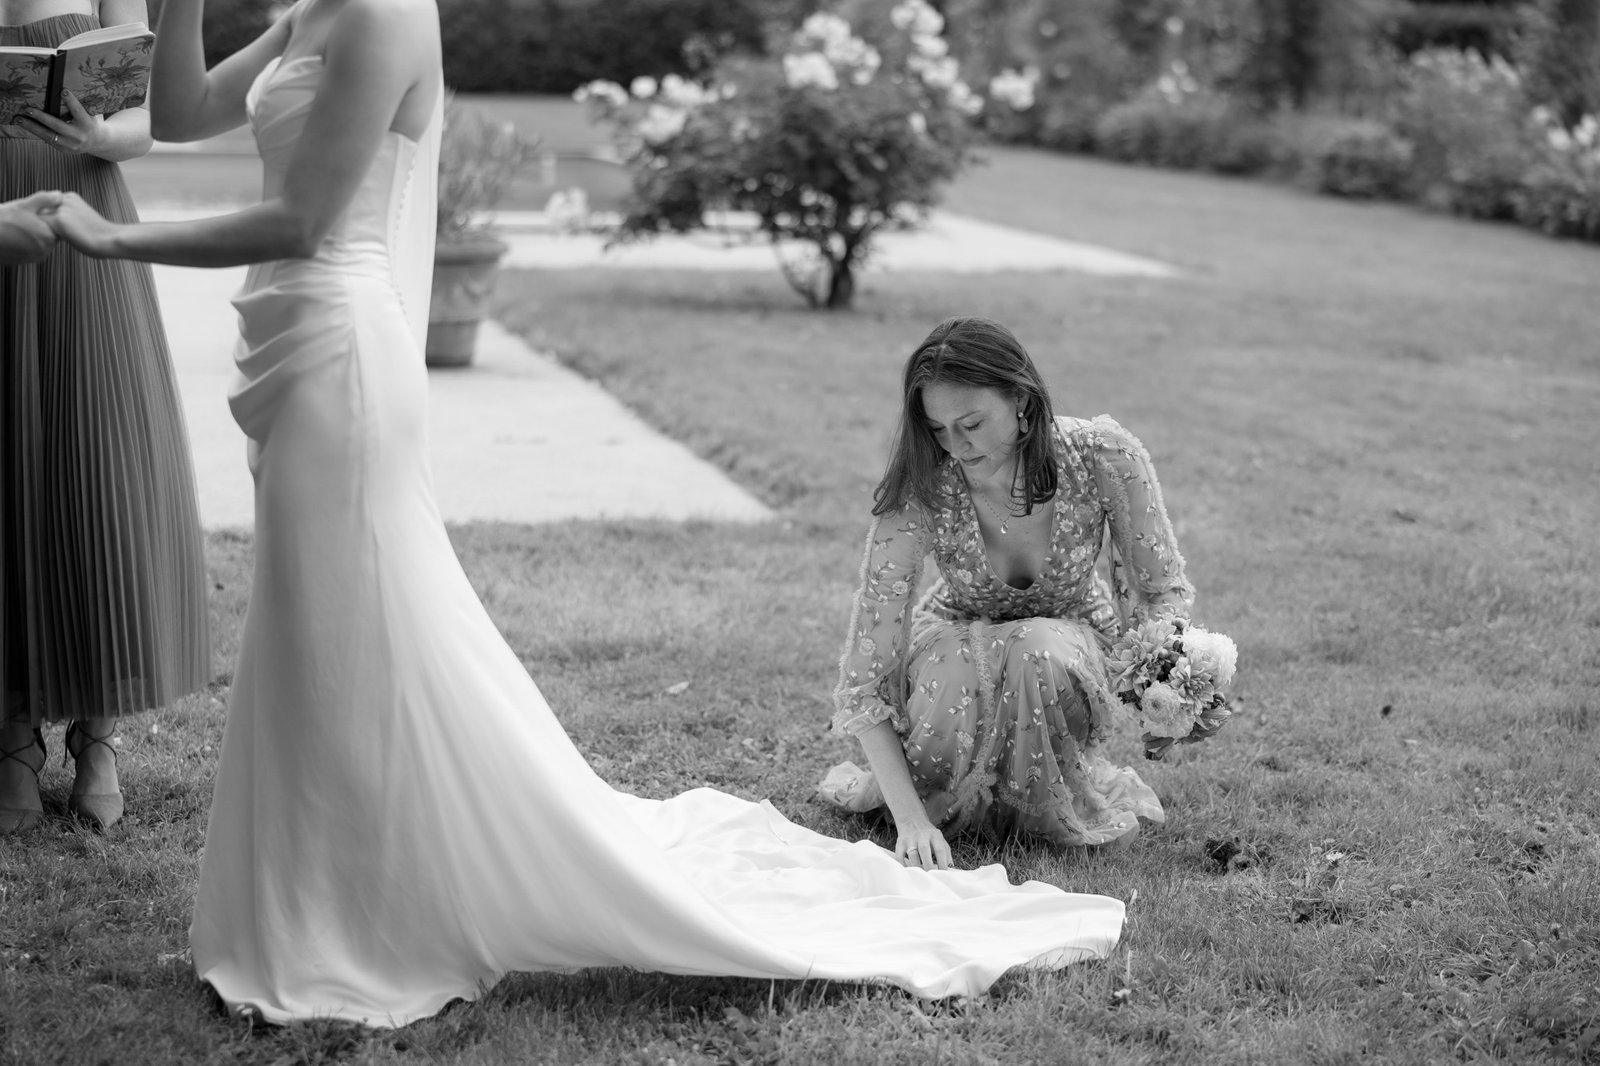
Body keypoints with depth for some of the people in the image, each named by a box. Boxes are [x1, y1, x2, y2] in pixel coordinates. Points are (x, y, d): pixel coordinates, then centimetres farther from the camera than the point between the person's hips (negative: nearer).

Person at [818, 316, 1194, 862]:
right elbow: (862, 680, -29)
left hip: (1071, 637, 1)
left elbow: (1164, 592, -11)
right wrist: (910, 819, -38)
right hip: (957, 638, -1)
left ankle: (1063, 809, -8)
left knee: (1042, 653, -36)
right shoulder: (919, 495, -30)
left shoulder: (1105, 458, -27)